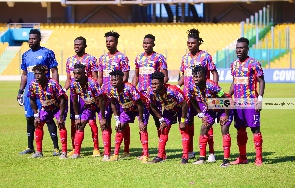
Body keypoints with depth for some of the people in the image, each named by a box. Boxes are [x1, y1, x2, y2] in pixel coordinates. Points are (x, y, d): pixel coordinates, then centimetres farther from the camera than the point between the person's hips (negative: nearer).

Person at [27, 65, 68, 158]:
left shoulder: (53, 84, -33)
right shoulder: (33, 85, -18)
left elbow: (62, 100, -28)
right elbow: (32, 100, -2)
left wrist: (61, 116, -29)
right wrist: (36, 115, -5)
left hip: (59, 106, -6)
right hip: (46, 107, 6)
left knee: (61, 124, -22)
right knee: (38, 124, -2)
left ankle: (64, 152, -18)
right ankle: (39, 152, 7)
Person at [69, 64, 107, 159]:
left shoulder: (92, 83, -35)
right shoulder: (74, 84, -19)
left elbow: (101, 101, -28)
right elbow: (75, 102, -4)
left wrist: (102, 118, -25)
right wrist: (77, 117, -4)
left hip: (99, 105, -5)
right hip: (87, 105, 5)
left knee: (103, 125, -15)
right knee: (80, 125, -2)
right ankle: (76, 153, 2)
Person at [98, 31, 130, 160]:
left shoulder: (122, 58, -4)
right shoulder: (102, 58, 13)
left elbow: (125, 77, -8)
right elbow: (100, 78, 16)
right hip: (105, 95, 5)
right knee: (105, 122, 0)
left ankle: (126, 151, 13)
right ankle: (107, 152, 1)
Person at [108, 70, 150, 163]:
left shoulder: (129, 88, -35)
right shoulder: (113, 91, -18)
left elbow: (140, 104, -29)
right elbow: (113, 105, 0)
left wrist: (140, 121, -24)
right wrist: (117, 120, -3)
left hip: (142, 107, -6)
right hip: (127, 108, 6)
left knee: (143, 128, -19)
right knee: (120, 128, 0)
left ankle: (145, 156, -19)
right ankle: (116, 155, 9)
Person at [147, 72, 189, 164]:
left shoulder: (172, 90, -40)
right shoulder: (151, 92, -24)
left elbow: (184, 105, -30)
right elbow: (153, 107, -4)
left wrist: (183, 121, -24)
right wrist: (162, 120, -5)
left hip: (180, 108, -5)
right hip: (168, 110, 5)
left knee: (183, 130, -13)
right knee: (163, 130, 0)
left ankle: (185, 157, -10)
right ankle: (160, 156, 5)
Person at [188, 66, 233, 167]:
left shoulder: (211, 86, -36)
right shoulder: (192, 88, -19)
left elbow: (226, 99, -28)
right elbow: (194, 102, 3)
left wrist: (226, 116, -21)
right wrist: (202, 115, 0)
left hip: (223, 108, -6)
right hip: (210, 109, 6)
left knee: (224, 130, -17)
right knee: (203, 129, -2)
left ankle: (226, 159, -14)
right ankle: (202, 158, 6)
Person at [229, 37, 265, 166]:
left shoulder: (253, 63, -7)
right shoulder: (234, 64, 13)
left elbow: (261, 81, -7)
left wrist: (260, 98, -16)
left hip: (251, 102, -7)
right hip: (238, 102, 7)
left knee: (255, 128, -6)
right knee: (240, 129, 9)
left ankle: (259, 158, -5)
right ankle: (242, 157, 16)